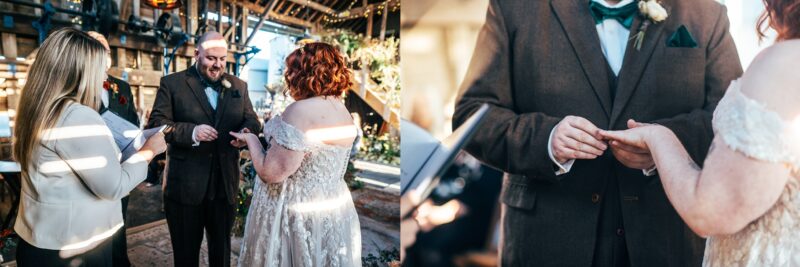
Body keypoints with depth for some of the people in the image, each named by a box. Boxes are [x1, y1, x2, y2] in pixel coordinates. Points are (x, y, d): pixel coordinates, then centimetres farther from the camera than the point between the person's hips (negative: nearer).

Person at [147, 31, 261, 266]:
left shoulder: (238, 86, 8)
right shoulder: (172, 83, -2)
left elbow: (252, 121, 6)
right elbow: (156, 123, -8)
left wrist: (247, 132, -18)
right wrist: (191, 131, -25)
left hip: (225, 184, 3)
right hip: (185, 184, -3)